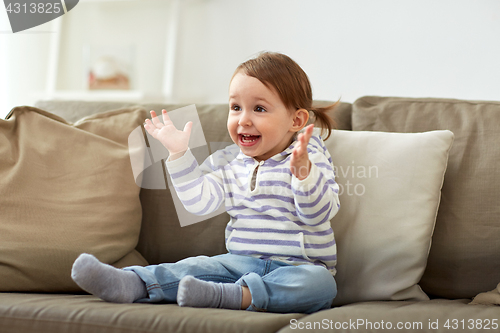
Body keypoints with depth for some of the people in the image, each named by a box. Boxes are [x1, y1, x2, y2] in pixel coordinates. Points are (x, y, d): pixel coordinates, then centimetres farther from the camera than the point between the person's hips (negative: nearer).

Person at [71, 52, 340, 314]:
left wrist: (304, 172, -34)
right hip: (245, 262, 5)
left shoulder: (309, 157, -4)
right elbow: (198, 200, 3)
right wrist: (179, 153, -2)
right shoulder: (228, 161, 11)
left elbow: (319, 214, -16)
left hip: (298, 268, -5)